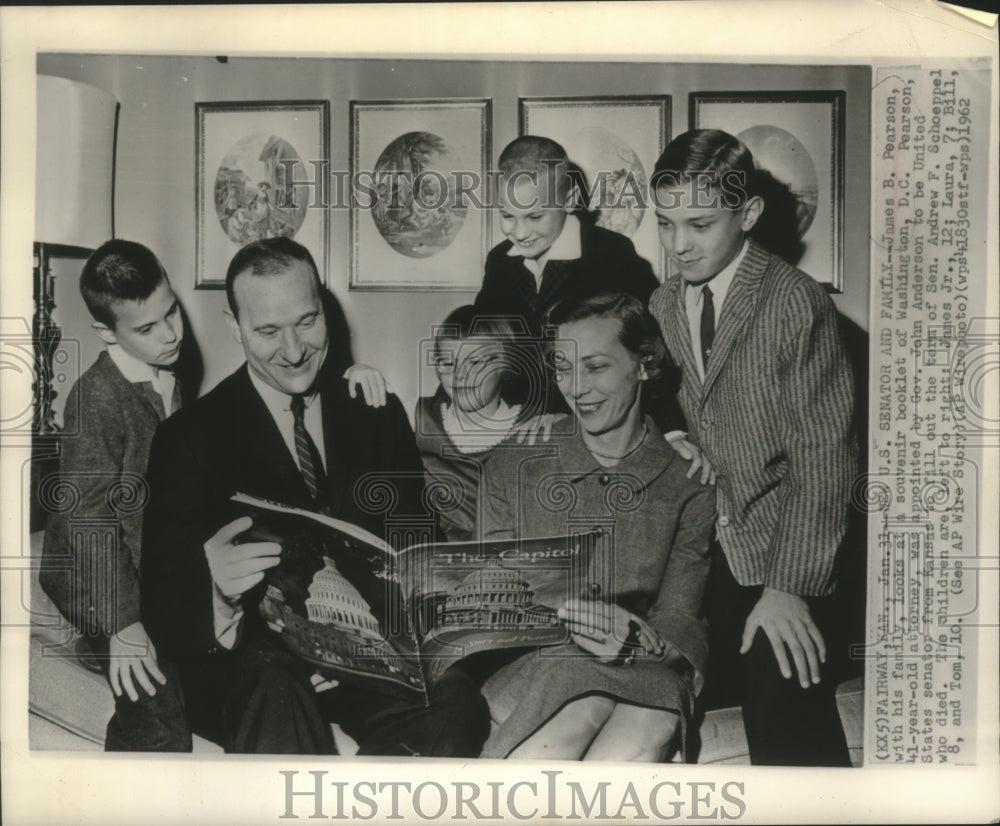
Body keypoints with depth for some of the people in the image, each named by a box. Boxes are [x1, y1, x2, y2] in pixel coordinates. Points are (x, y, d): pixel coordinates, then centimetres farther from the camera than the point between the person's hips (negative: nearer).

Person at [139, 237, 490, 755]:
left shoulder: (379, 414, 10)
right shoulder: (190, 439, 0)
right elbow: (164, 608, -7)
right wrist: (215, 590, -33)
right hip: (251, 660, -3)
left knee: (455, 707, -28)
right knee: (276, 699, -38)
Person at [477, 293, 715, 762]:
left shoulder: (688, 484, 8)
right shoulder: (512, 470, 11)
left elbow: (682, 624, 3)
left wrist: (638, 639, -21)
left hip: (646, 672, 1)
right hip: (536, 663, 0)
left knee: (649, 727, -34)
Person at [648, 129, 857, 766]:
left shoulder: (796, 303, -12)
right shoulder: (663, 307, 7)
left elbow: (823, 456, -13)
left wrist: (789, 587, -16)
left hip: (784, 567, -5)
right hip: (699, 559, 5)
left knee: (790, 743, -7)